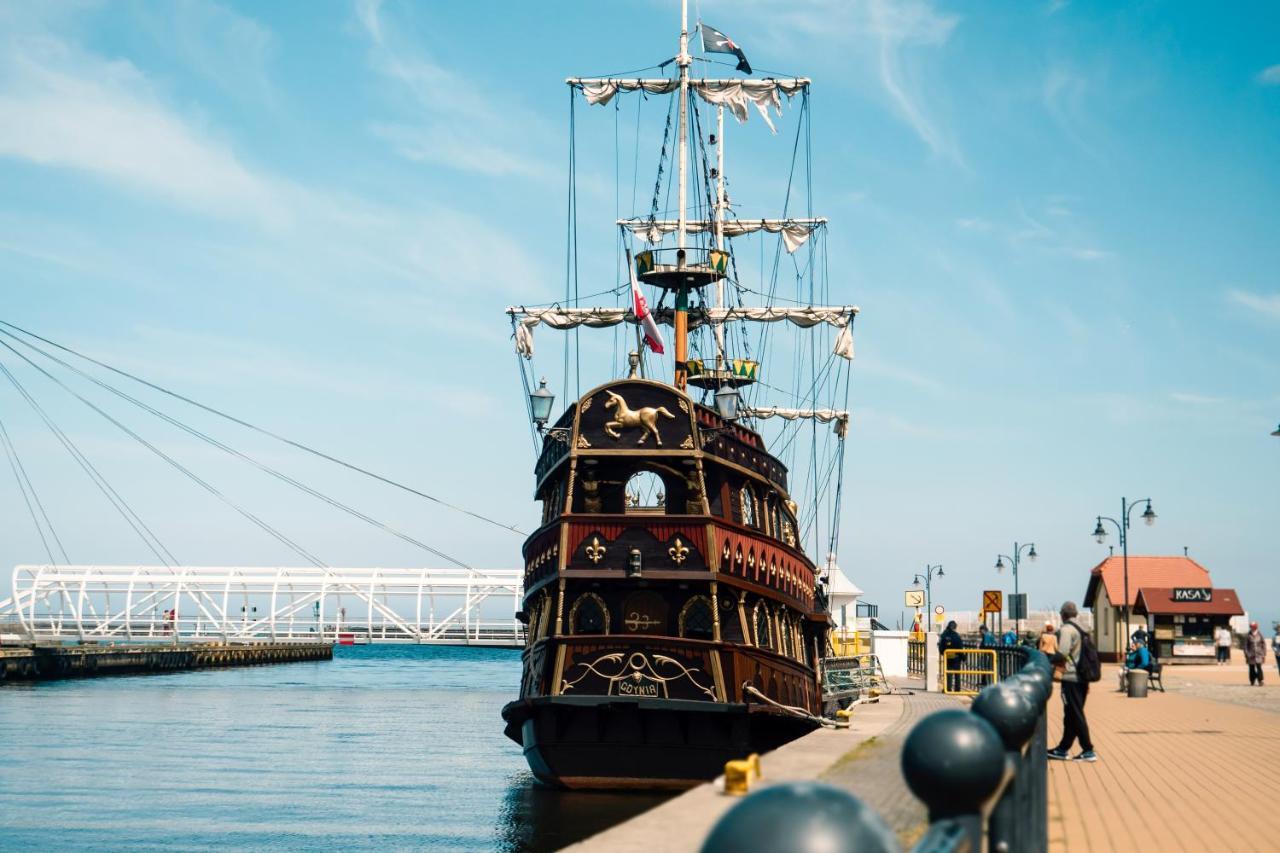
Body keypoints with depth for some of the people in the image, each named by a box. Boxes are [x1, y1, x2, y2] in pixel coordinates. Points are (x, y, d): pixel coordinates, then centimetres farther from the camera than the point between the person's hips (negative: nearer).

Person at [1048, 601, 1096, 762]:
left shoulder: (1066, 629, -11)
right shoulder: (1080, 630, 16)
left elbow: (1062, 654, -21)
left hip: (1071, 678, -9)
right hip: (1082, 678, 9)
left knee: (1076, 716, -4)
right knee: (1071, 715, 13)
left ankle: (1088, 751, -4)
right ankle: (1063, 749, 20)